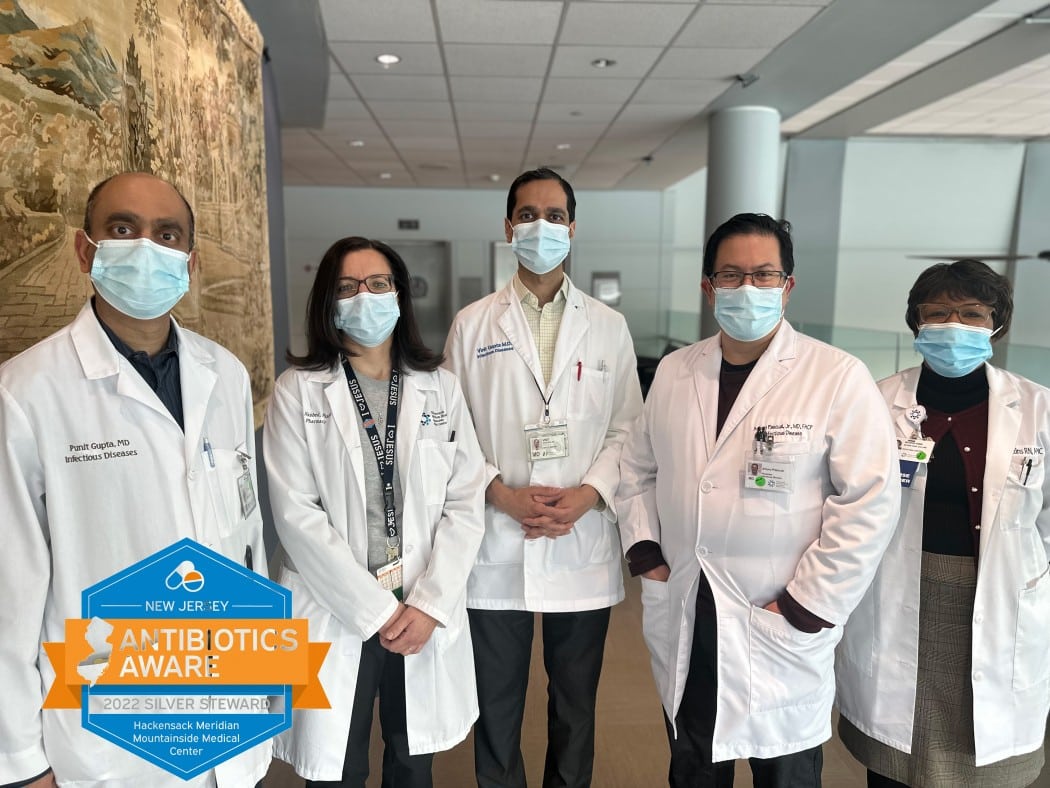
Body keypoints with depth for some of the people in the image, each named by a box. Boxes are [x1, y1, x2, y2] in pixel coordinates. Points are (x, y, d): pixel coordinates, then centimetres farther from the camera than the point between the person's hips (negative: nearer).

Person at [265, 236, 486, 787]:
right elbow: (295, 514, -10)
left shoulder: (440, 388, 2)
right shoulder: (298, 391, -4)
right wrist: (376, 609, -13)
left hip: (426, 615, 2)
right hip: (336, 614, -2)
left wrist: (428, 605, -10)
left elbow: (465, 505, -1)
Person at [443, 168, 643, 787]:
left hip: (584, 550, 1)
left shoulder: (609, 326, 5)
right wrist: (503, 495, -12)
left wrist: (587, 495, -11)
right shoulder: (472, 324, 3)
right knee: (496, 707, 14)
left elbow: (627, 429, 4)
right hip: (497, 549, 0)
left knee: (576, 704, 17)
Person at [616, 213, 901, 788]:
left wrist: (807, 607, -14)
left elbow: (870, 502, -13)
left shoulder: (839, 378, -11)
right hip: (681, 622, 4)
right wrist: (644, 550, 2)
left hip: (780, 631, -3)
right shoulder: (674, 371, 4)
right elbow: (638, 467, 12)